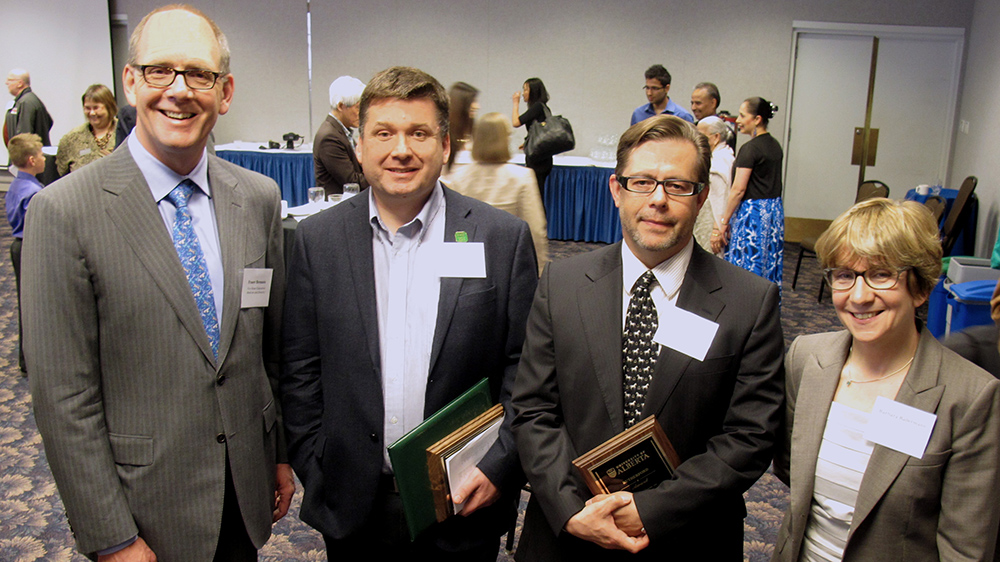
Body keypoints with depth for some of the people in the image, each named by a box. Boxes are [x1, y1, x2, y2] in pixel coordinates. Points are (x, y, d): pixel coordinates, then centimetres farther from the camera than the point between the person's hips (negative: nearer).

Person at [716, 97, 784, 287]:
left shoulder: (750, 148, -15)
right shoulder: (775, 145, 11)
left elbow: (738, 189, -18)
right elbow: (772, 184, 15)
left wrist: (724, 223, -14)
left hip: (752, 213, -9)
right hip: (775, 212, 9)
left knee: (745, 269, -3)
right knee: (769, 266, 14)